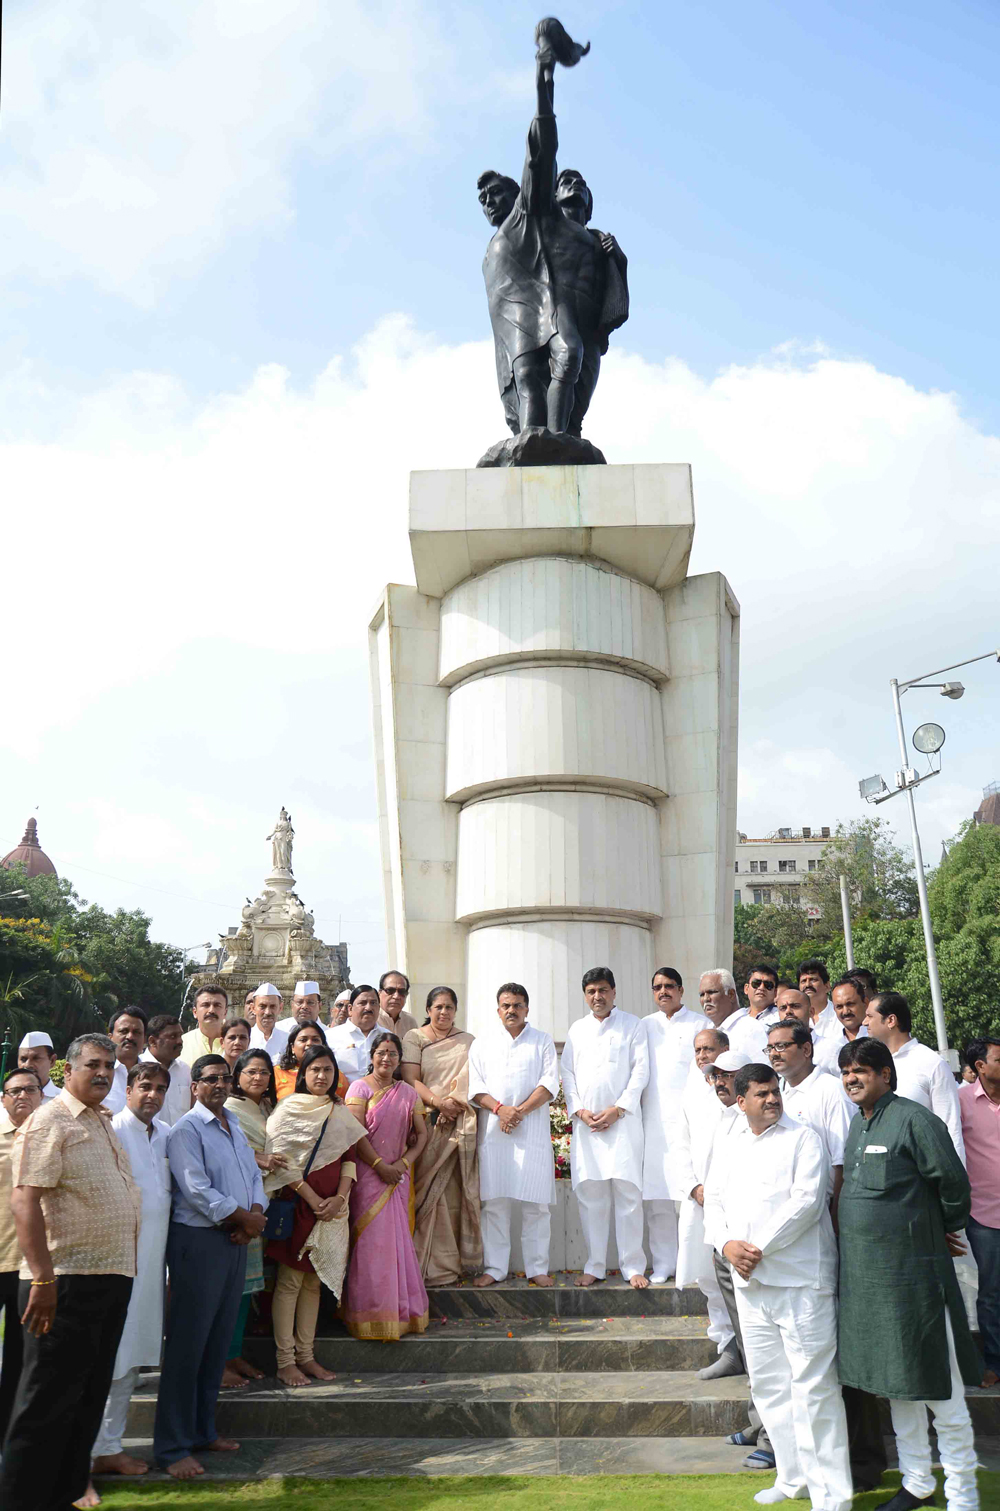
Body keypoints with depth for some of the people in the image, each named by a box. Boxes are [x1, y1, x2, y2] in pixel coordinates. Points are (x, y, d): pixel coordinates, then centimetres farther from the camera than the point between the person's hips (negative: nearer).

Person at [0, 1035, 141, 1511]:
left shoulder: (104, 1123, 16)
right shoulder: (49, 1121, -10)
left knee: (89, 1398, 15)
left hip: (112, 1277, 9)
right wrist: (42, 1279, -24)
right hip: (68, 1282, -8)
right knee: (49, 1401, 0)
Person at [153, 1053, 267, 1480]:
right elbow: (198, 1191, -18)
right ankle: (172, 1447, 6)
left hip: (235, 1240, 8)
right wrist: (247, 1219, -12)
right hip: (198, 1241, -8)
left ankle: (203, 1430, 26)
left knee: (218, 1341, 13)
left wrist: (254, 1215, -6)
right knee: (187, 1344, -3)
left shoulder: (235, 1127, 15)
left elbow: (253, 1175, 13)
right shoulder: (185, 1130, -11)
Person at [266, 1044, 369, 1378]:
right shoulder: (289, 1109, -4)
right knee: (290, 1281, -1)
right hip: (297, 1202, -5)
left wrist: (340, 1197, -5)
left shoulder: (340, 1113, 13)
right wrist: (312, 1198, -14)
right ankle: (285, 1361, 6)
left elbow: (349, 1157, 11)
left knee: (314, 1281, 9)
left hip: (332, 1207, 5)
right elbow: (281, 1160, -10)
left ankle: (306, 1356, 16)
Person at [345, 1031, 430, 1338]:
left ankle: (400, 1310, 16)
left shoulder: (409, 1093, 11)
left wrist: (404, 1163, -6)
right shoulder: (360, 1088, -2)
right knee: (371, 1239, -5)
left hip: (398, 1174, 4)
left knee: (398, 1239, 5)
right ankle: (373, 1315, 4)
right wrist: (380, 1166, -13)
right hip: (367, 1173, -3)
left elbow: (421, 1133, 10)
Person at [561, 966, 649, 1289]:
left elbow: (640, 1071, -1)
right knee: (590, 1195, 4)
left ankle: (633, 1266, 4)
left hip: (622, 1120, -3)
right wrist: (579, 1110, -3)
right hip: (586, 1123, 3)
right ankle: (594, 1266, 14)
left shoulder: (633, 1026, 6)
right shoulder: (577, 1029, 16)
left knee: (628, 1193, -5)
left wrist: (617, 1109, -10)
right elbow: (568, 1073, 12)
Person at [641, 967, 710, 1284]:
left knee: (689, 1195, -8)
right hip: (652, 1122, 3)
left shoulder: (701, 1025, 6)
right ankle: (663, 1265, 12)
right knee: (656, 1199, 3)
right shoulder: (644, 1026, 16)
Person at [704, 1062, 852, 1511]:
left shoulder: (803, 1138, -4)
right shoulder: (730, 1146, 14)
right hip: (749, 1281, 6)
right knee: (769, 1385, 14)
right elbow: (714, 1200, 12)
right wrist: (726, 1243, -7)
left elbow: (806, 1202, -14)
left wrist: (759, 1247, -15)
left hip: (799, 1280, -6)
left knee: (813, 1387, -5)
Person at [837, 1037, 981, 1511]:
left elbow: (954, 1182, -13)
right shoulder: (858, 1125, 9)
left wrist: (946, 1229, 2)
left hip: (913, 1271, -8)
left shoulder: (913, 1120, -16)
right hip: (866, 1272, 8)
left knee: (938, 1390, 3)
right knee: (897, 1384, 18)